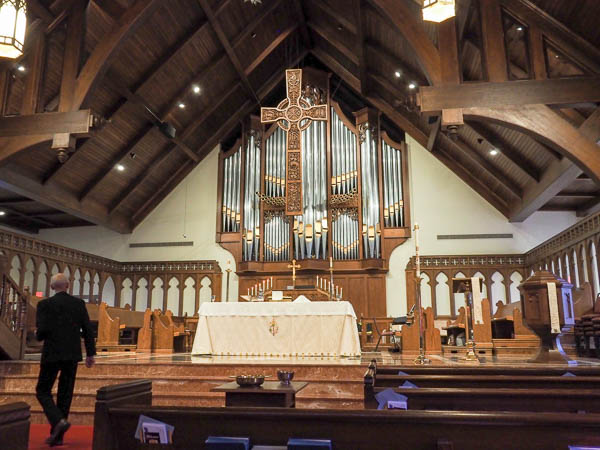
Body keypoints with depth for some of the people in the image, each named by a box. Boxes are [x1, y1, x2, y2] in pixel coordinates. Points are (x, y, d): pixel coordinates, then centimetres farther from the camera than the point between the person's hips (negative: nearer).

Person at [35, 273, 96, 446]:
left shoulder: (45, 304, -5)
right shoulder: (79, 303, 4)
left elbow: (42, 330, -13)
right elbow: (87, 330, 2)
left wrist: (38, 335, 11)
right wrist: (90, 353, 8)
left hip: (52, 354, -3)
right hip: (73, 355, 4)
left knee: (43, 391, 10)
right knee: (65, 394, 12)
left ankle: (59, 421, -12)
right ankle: (57, 435, 17)